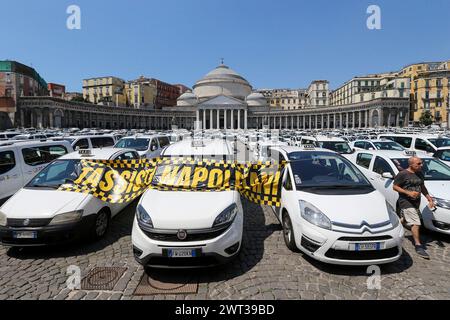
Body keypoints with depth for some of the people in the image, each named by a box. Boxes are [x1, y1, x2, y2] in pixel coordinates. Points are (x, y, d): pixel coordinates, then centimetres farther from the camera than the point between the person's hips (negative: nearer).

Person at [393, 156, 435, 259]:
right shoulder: (403, 174, -12)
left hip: (416, 202, 8)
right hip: (406, 202, -8)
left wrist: (429, 199, 14)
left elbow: (423, 187, 21)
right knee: (416, 223, -12)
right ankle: (418, 246, -6)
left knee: (405, 220, 18)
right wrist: (408, 193, -20)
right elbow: (395, 186, -11)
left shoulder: (420, 174, 11)